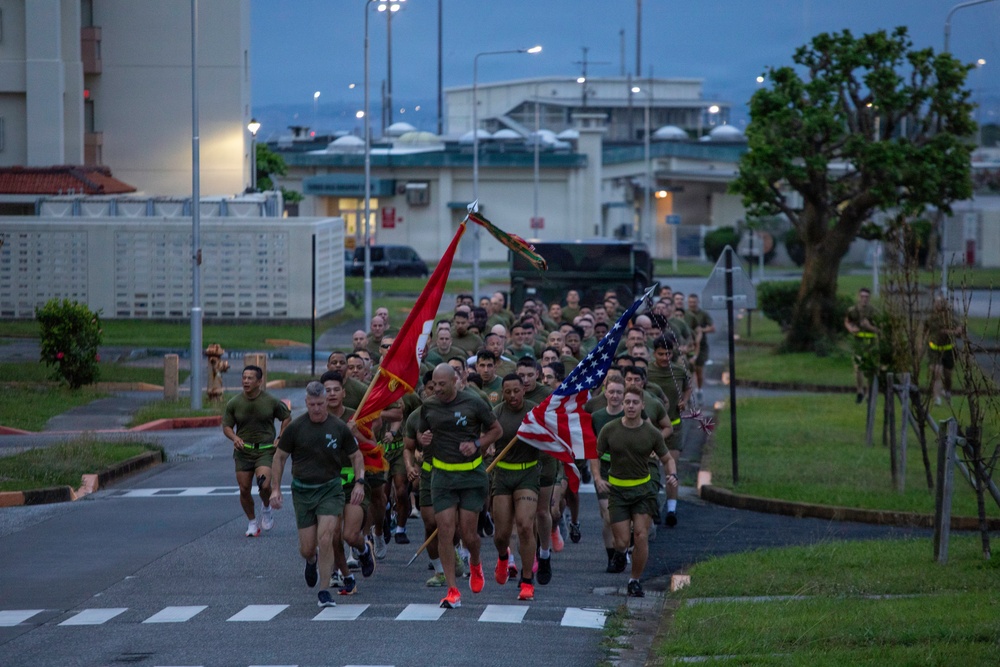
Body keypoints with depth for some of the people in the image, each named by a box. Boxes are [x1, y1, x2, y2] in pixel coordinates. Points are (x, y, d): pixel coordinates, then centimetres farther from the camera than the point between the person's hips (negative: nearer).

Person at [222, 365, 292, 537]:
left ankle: (266, 508, 10)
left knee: (264, 484, -23)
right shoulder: (234, 403, -2)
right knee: (244, 490, 1)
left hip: (265, 450, -2)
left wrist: (280, 437, 1)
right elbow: (226, 426, 6)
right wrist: (234, 437, -14)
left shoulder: (271, 402, -5)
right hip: (243, 450, 2)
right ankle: (252, 522, 22)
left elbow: (287, 417, 11)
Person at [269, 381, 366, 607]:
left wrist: (359, 481, -4)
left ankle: (324, 592, -7)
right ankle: (311, 561, 42)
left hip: (330, 489, -1)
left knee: (325, 539, -16)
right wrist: (276, 489, 2)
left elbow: (356, 455, 9)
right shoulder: (295, 427, -4)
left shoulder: (339, 428, -3)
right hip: (302, 490, 1)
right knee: (307, 548, 3)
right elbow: (280, 456, 6)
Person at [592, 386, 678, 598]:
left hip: (643, 490, 0)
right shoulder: (610, 430, -4)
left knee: (641, 537, -10)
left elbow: (667, 459, 9)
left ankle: (635, 581, 7)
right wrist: (597, 478, -8)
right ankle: (620, 552, 34)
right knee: (622, 541, -5)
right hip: (617, 491, 0)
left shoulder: (652, 433, -3)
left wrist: (672, 475, -12)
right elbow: (595, 455, 9)